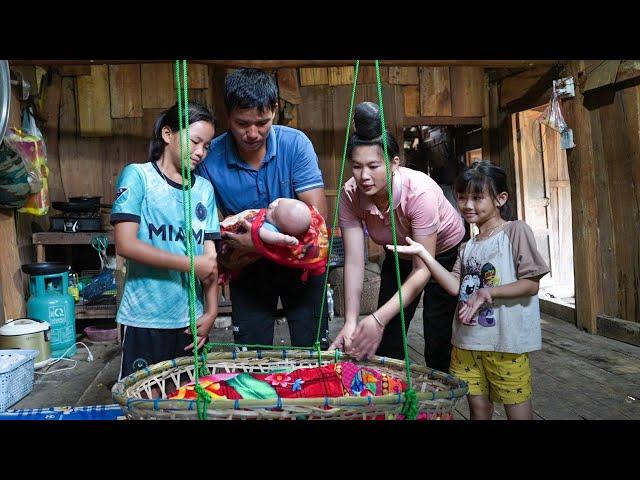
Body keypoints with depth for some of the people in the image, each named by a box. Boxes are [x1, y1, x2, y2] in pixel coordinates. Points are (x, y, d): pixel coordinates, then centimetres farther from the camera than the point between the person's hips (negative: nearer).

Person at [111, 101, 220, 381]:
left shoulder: (204, 189, 9)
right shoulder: (138, 176, -4)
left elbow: (209, 255, 7)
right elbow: (125, 244, -13)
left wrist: (211, 311, 0)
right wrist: (191, 264, -14)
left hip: (192, 318, 4)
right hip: (145, 319, -4)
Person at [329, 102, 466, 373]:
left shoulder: (419, 192, -37)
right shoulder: (350, 195, -25)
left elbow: (422, 270, -35)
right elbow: (353, 262, -26)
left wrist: (378, 319, -44)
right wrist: (350, 322, -38)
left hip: (446, 252, -3)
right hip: (400, 256, 4)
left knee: (437, 337, -8)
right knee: (385, 338, 0)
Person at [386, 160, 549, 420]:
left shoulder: (516, 230, -6)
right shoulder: (467, 247, 13)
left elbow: (531, 283, -10)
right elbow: (455, 286, 0)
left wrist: (488, 292, -22)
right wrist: (423, 254, -6)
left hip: (506, 340, -5)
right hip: (468, 339, 6)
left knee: (517, 409, 5)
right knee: (477, 404, 15)